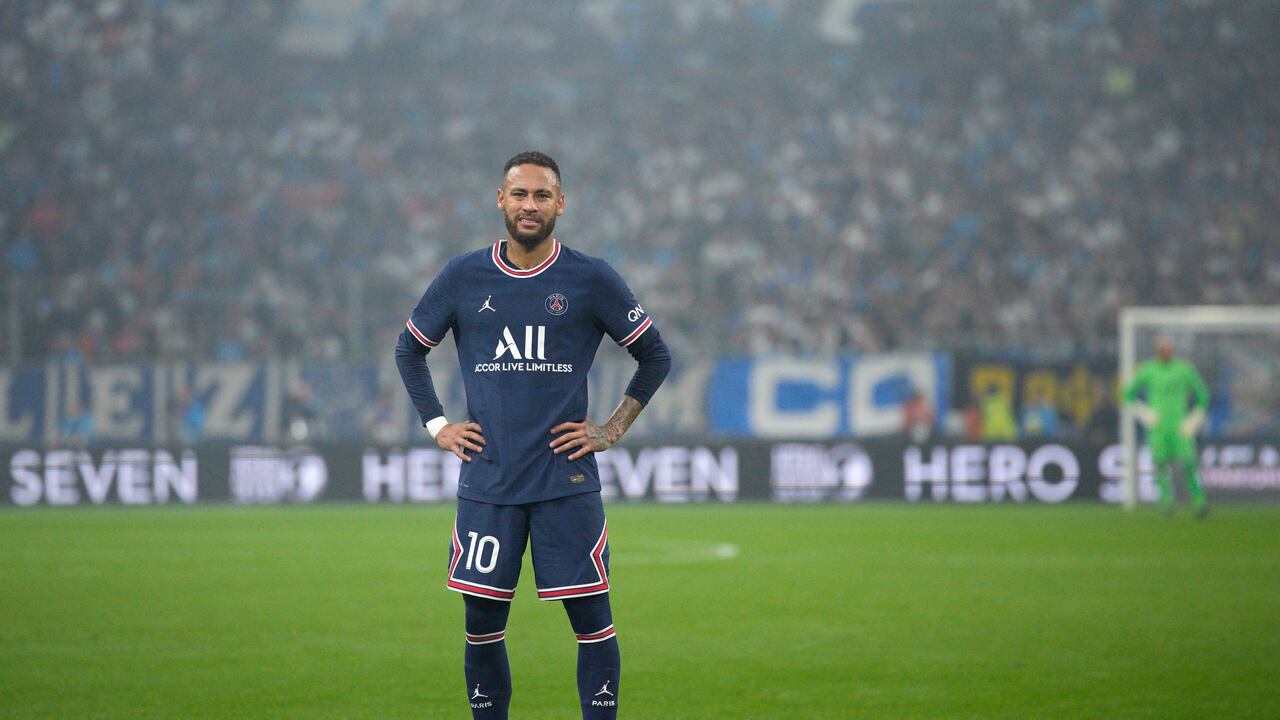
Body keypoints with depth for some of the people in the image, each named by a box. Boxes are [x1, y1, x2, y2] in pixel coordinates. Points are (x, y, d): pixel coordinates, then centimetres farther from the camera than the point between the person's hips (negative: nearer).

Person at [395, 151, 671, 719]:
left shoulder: (592, 280, 0)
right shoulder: (462, 278, 5)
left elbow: (656, 356, 9)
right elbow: (409, 349, 19)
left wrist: (612, 431, 3)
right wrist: (437, 426, 9)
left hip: (567, 481, -1)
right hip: (487, 481, 2)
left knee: (592, 620, -4)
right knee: (482, 624, 4)